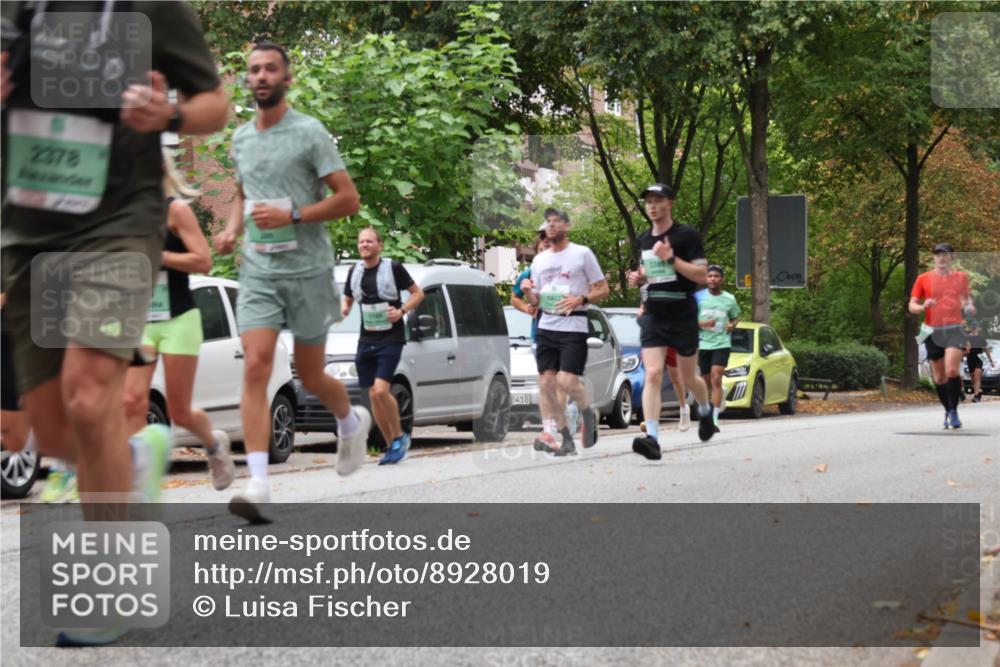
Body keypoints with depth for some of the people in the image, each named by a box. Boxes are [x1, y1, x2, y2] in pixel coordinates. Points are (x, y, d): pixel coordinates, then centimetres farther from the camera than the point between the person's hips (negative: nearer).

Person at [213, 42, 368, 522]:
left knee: (310, 377, 8)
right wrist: (232, 229, 9)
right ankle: (257, 484, -20)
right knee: (256, 367, -14)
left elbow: (348, 199, -8)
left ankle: (352, 421, 43)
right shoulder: (241, 139, 12)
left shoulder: (310, 133, -6)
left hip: (308, 270, -3)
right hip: (258, 272, 4)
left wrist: (291, 216, -18)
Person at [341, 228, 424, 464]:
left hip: (390, 340, -6)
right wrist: (343, 309, 0)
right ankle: (392, 446, 14)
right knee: (373, 395, 4)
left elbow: (418, 293, 1)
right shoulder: (355, 272, 9)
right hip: (366, 340, 6)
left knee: (381, 390, -20)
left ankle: (399, 436, 0)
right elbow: (348, 299, 23)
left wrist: (402, 310, -15)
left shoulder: (393, 268, -6)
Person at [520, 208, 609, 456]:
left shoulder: (582, 254, 2)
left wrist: (581, 299, -16)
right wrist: (527, 292, -1)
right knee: (545, 382, -4)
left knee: (567, 380, -16)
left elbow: (603, 290, 2)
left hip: (573, 327, -5)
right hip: (546, 327, 5)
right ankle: (565, 439, 0)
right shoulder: (539, 260, 17)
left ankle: (588, 413, 14)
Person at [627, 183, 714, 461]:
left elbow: (701, 275, -12)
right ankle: (652, 438, -23)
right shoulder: (643, 239, 11)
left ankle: (706, 411, 44)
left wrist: (671, 258, -21)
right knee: (653, 375, -14)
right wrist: (639, 277, 4)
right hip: (653, 316, 3)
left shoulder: (686, 235, -7)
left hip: (683, 316, -3)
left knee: (688, 377, 11)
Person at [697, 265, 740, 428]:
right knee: (706, 381, 9)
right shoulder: (699, 297, 2)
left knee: (716, 379, -16)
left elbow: (735, 318, 21)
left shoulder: (729, 299, 5)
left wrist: (732, 325, -1)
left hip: (722, 343, -2)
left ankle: (714, 419, -20)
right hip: (703, 344, 2)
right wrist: (702, 324, -14)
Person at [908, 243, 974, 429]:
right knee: (939, 378, 5)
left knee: (952, 370, -20)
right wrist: (923, 307, -18)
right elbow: (912, 306, 5)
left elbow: (966, 296, 25)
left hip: (955, 330, -1)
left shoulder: (961, 277, 8)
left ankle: (954, 411, -9)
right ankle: (947, 411, 25)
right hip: (933, 332, 1)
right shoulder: (923, 279, 4)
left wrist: (969, 306, 2)